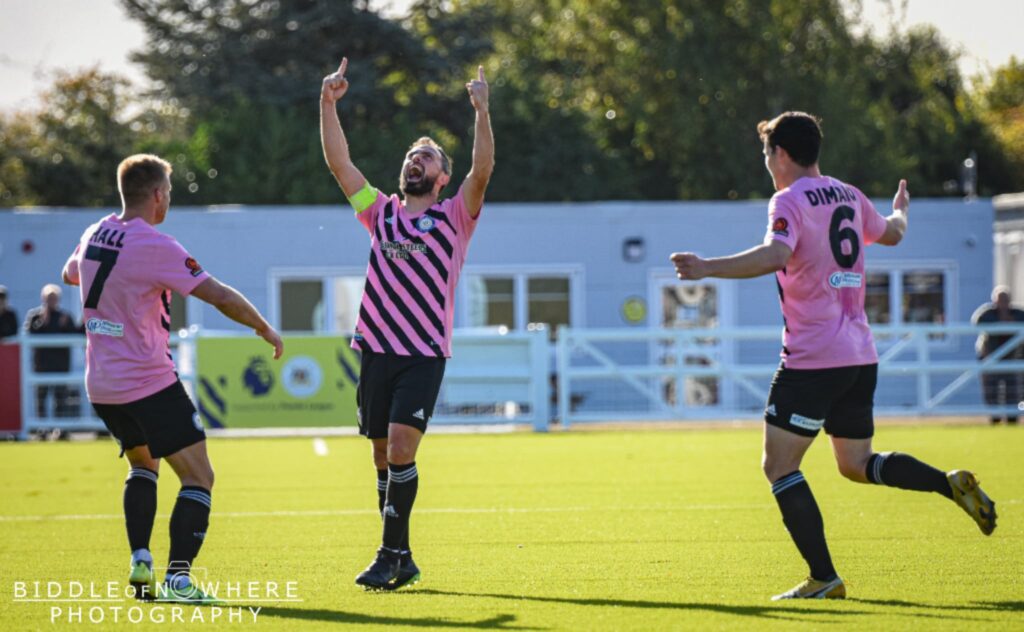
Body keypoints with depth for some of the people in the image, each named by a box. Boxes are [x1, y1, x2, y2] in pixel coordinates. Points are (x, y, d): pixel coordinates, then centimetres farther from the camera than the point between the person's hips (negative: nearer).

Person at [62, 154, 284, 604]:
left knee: (142, 463, 28)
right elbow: (221, 297, -17)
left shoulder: (94, 236, 4)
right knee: (198, 477, -3)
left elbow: (70, 275, 27)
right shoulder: (154, 246, -18)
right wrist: (267, 331, -4)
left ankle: (140, 559, 13)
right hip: (149, 383, -8)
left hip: (101, 385, 8)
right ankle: (177, 579, -14)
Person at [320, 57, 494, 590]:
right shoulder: (380, 214, 15)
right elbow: (339, 163, 8)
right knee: (383, 458, 5)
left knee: (400, 447, -17)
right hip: (376, 349, 4)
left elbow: (482, 171, -10)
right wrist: (328, 104, -1)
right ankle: (402, 561, 13)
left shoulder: (453, 218, 5)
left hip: (425, 355, -4)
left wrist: (481, 111, -21)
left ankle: (389, 555, -13)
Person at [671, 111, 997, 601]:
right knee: (857, 464, 20)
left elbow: (776, 254, -30)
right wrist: (900, 210, 54)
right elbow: (891, 233, 32)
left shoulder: (789, 201, -10)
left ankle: (824, 579, -9)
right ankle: (953, 485, 0)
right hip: (861, 355, 8)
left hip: (813, 359, -8)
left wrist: (707, 269, -32)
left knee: (779, 466, -2)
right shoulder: (849, 196, 13)